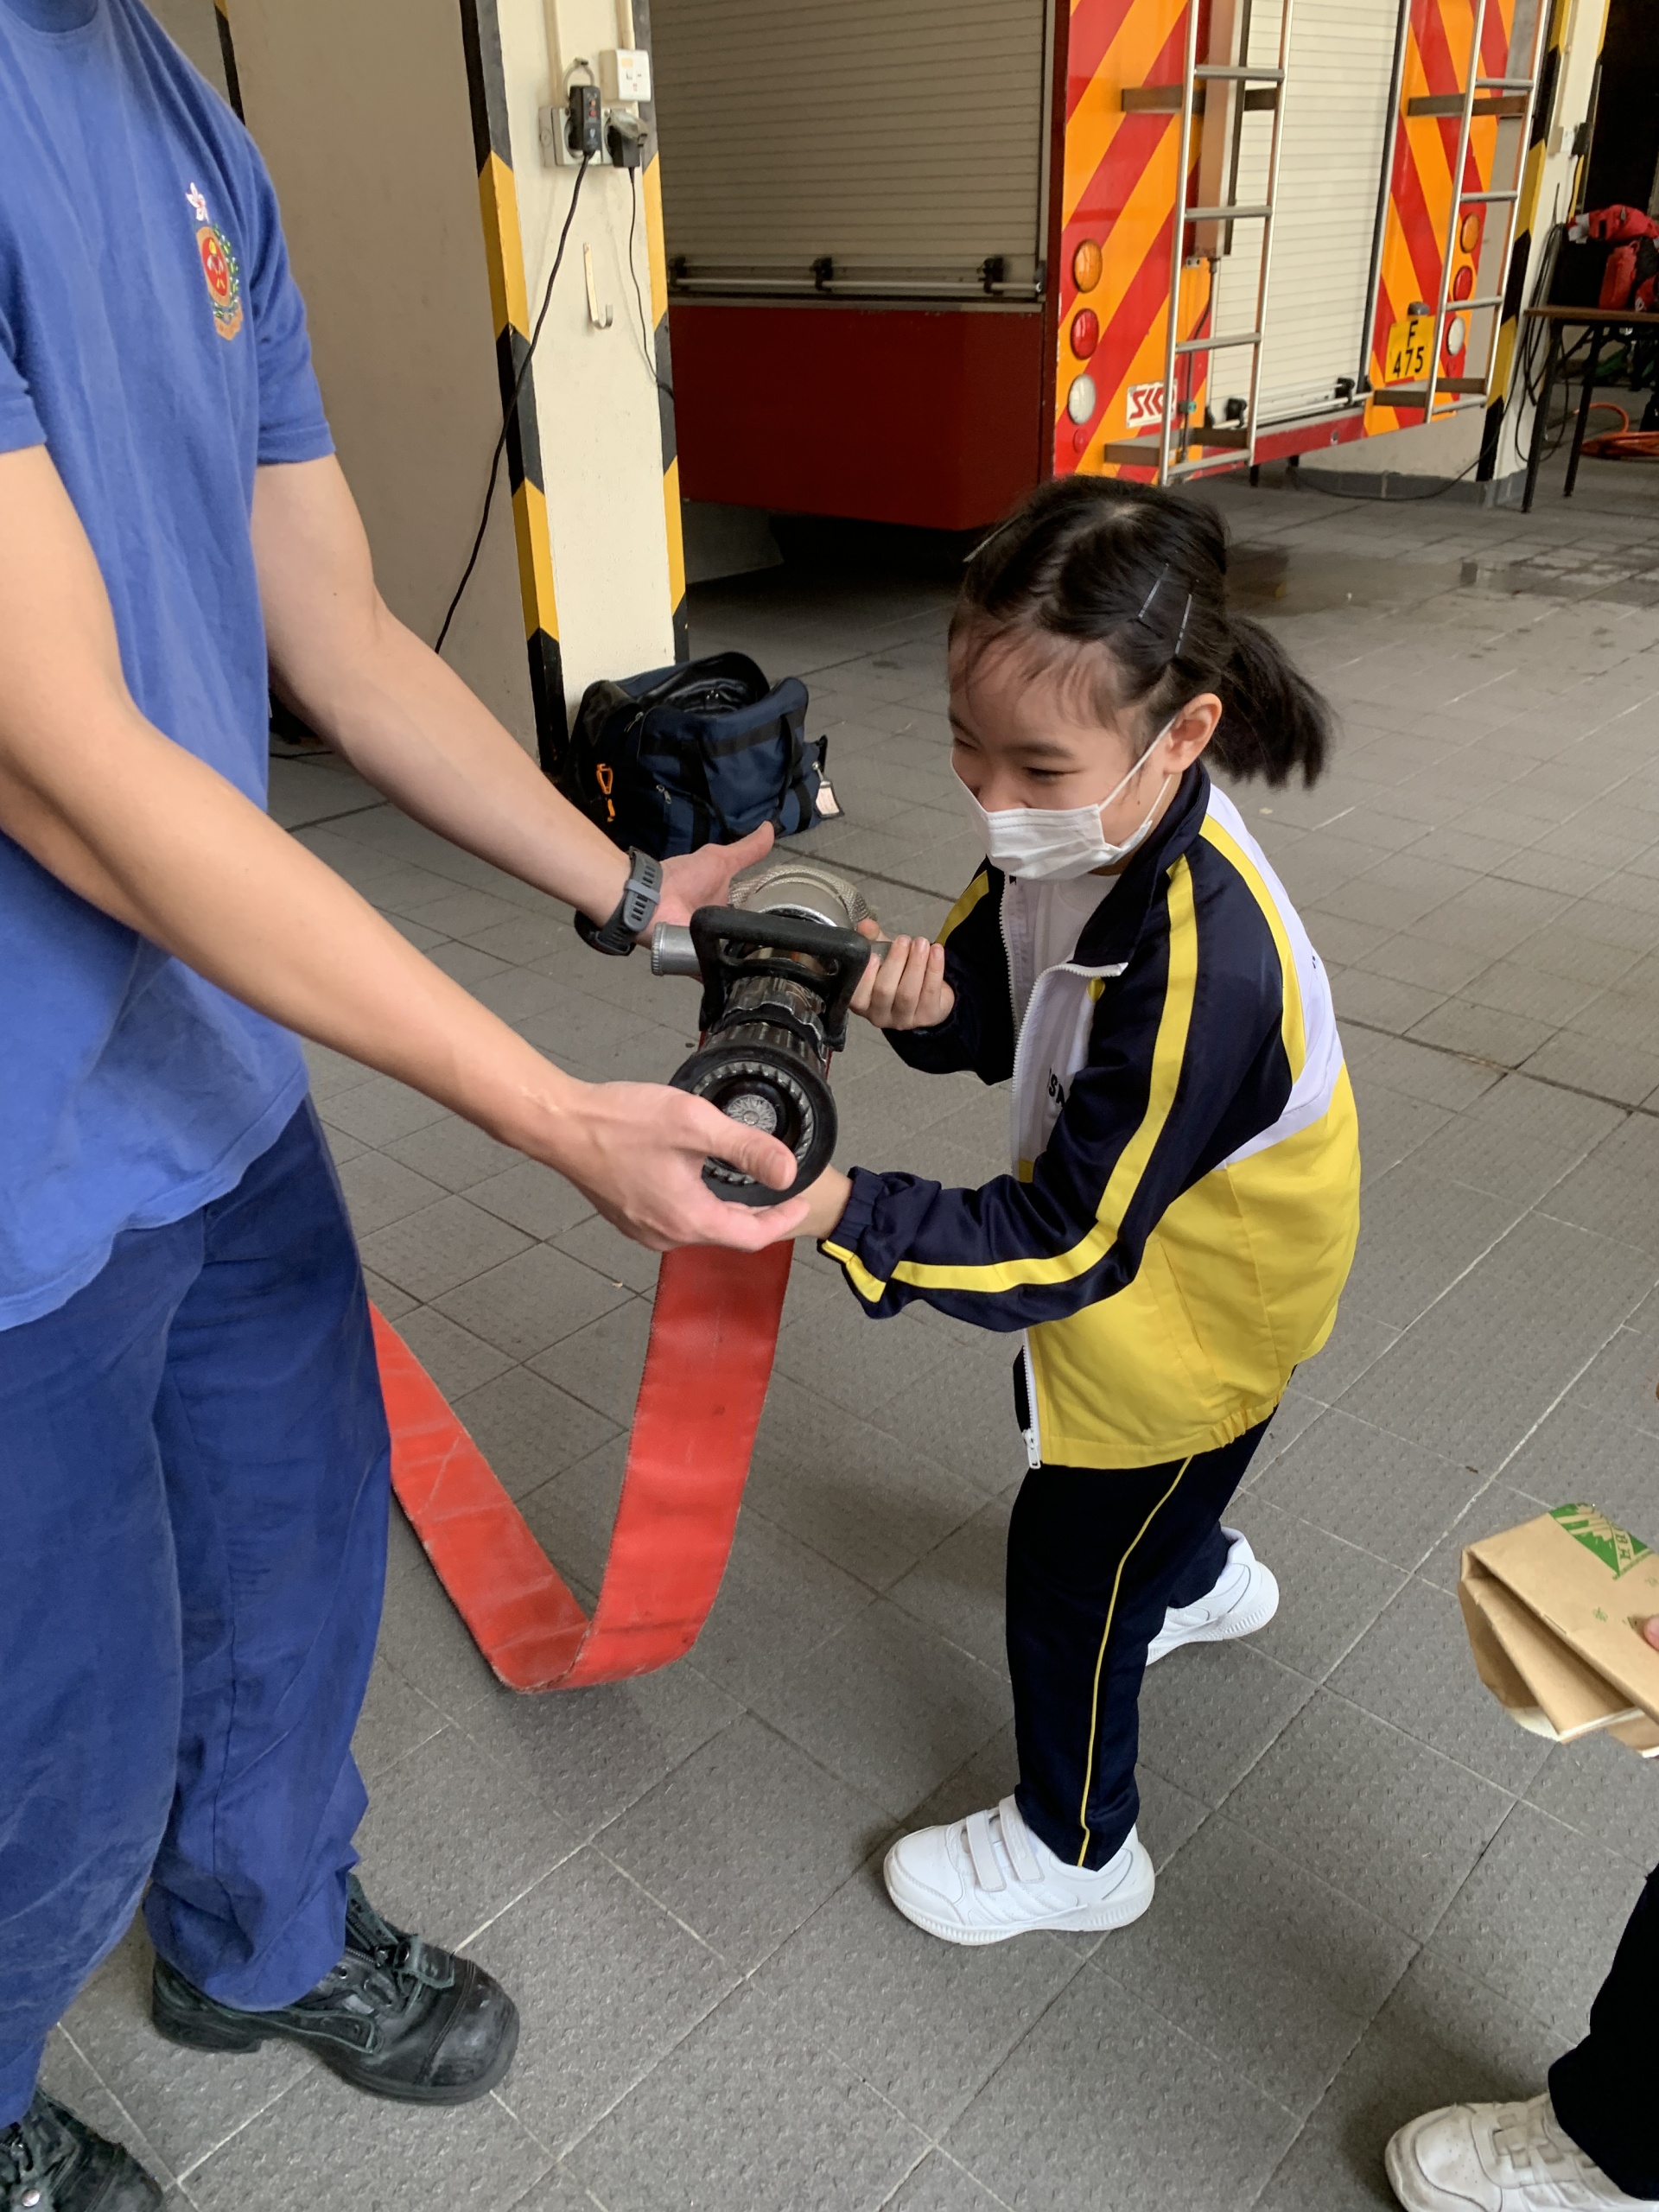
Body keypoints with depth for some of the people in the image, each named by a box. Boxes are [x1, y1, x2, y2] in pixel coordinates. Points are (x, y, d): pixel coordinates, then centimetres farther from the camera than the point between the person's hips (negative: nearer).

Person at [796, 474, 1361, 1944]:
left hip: (1198, 1312, -8)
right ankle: (1201, 1579, 67)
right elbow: (999, 1013, -6)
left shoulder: (1201, 971, -42)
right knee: (1062, 1421, 33)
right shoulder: (1074, 836, -18)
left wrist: (844, 1210, -48)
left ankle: (1076, 1852, 38)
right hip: (1136, 1230, 8)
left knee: (1072, 1560, 9)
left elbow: (1058, 1253, -37)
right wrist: (926, 1001, -29)